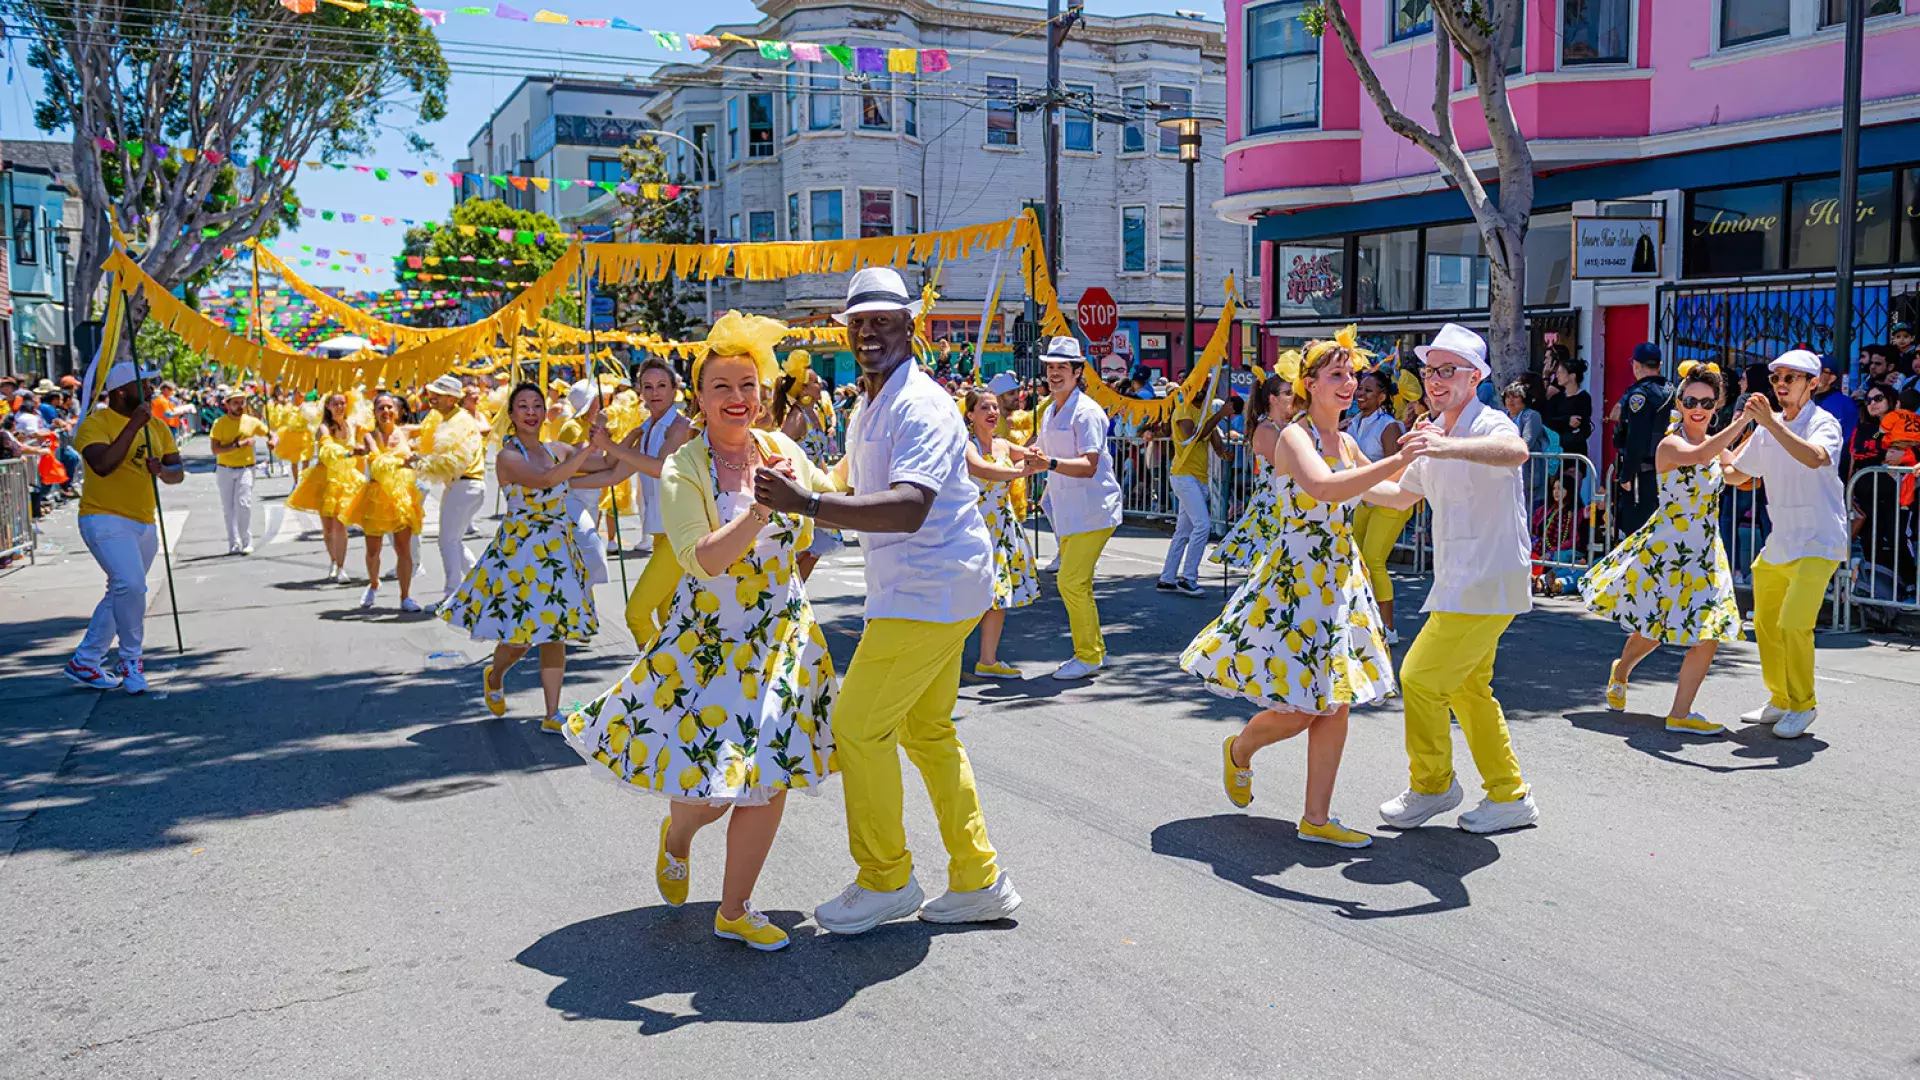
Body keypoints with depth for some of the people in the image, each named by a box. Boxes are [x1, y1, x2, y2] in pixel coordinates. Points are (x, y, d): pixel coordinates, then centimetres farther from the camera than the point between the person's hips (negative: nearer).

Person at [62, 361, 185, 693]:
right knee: (131, 585, -23)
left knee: (120, 594, 13)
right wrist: (134, 425, -25)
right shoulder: (95, 423, -10)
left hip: (145, 523, 8)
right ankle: (131, 661, -7)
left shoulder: (156, 426, 10)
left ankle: (84, 662, 25)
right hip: (105, 519, -8)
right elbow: (102, 465, -27)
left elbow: (178, 472, 8)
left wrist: (162, 471, -15)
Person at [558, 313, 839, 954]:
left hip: (780, 635, 4)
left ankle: (734, 912, 21)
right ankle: (677, 835, 36)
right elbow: (701, 559, -25)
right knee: (708, 777, -4)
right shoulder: (683, 471, -12)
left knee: (769, 775, 4)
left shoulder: (780, 449, 0)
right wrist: (765, 507, -31)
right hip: (707, 639, -4)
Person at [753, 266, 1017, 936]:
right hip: (927, 588, 10)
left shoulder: (920, 406, -19)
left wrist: (807, 504, -43)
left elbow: (909, 507, -35)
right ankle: (978, 881, 24)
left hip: (931, 591, -10)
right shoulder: (868, 408, 14)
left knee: (858, 726, -5)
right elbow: (851, 485, 30)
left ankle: (886, 880, 11)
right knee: (927, 731, 16)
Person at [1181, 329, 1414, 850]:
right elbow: (1323, 487, -36)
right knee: (1299, 711, -5)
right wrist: (1398, 459, -39)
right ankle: (1240, 750, 28)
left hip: (1340, 581, 8)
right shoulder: (1295, 436, -14)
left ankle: (1317, 818, 17)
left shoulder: (1346, 444, 10)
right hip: (1297, 578, -8)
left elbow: (1383, 490, 30)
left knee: (1335, 704, 7)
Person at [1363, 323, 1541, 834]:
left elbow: (1515, 451, -43)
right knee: (1467, 688, 18)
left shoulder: (1488, 424, -16)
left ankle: (1432, 786, 13)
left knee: (1420, 678, -6)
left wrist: (1446, 447, -56)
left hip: (1485, 582, -10)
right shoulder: (1434, 432, 12)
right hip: (1461, 582, 10)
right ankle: (1509, 796, 29)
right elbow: (1404, 495, 28)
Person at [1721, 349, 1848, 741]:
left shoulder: (1824, 423, -11)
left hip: (1817, 542, -7)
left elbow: (1815, 458, -35)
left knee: (1794, 624, -17)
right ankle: (1780, 700, 29)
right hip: (1778, 543, 7)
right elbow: (1736, 475, 21)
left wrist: (1770, 423, -39)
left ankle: (1802, 705, 1)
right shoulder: (1767, 428, 8)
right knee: (1766, 625, 13)